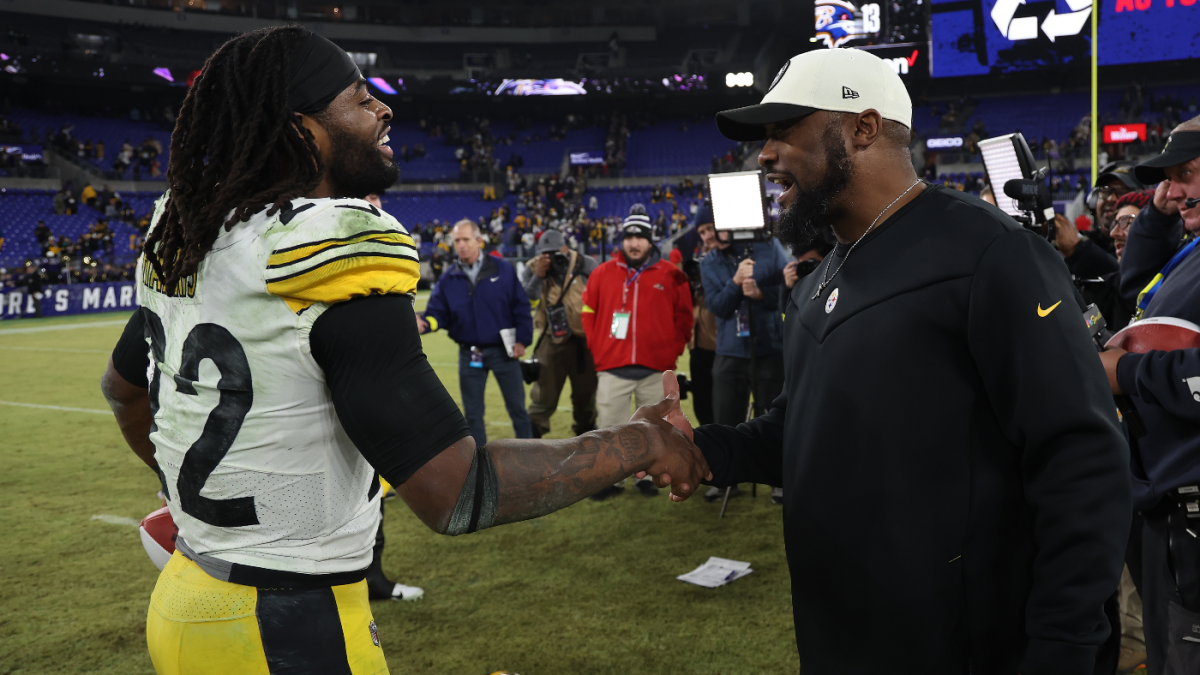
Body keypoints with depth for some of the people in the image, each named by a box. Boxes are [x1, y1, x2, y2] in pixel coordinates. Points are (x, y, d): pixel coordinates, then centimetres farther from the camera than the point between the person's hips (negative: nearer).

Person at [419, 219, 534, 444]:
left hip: (503, 351, -2)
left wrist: (522, 340, -6)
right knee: (473, 413, 9)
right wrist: (424, 324, -22)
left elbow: (521, 306, -2)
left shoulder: (503, 269, -3)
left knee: (517, 407, 7)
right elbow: (437, 314, -1)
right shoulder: (448, 278, 2)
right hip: (469, 355, 2)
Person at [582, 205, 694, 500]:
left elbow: (684, 316, 8)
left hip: (656, 368, 0)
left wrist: (673, 349, 2)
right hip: (612, 368, 0)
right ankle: (611, 478, 17)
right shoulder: (603, 273, 3)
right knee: (609, 426, 4)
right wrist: (597, 348, 4)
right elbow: (589, 312, 9)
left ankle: (647, 475, 24)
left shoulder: (671, 274, 1)